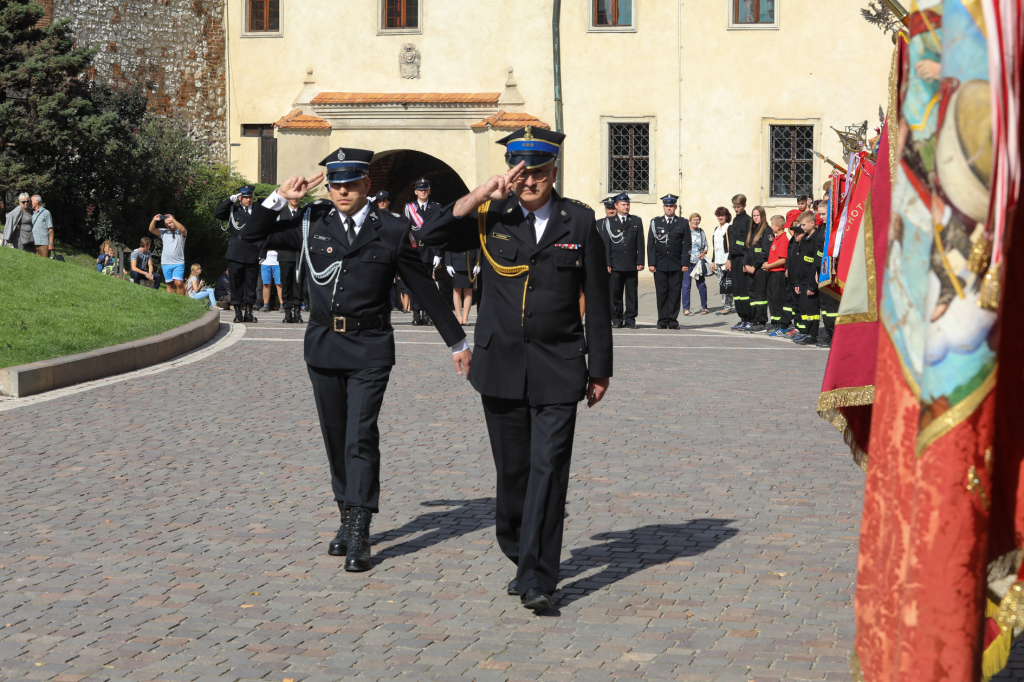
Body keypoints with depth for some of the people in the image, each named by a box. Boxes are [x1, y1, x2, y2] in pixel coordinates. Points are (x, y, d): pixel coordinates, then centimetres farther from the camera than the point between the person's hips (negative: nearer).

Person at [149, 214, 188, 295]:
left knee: (179, 283, -16)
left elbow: (183, 229, -20)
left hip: (178, 263, -4)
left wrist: (172, 219, -23)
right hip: (166, 263, 4)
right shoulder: (164, 232, 15)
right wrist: (154, 220, -11)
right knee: (170, 284, 7)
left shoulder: (181, 232, 4)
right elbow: (151, 229, 7)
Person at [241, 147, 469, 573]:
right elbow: (252, 236, 10)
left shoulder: (392, 231, -2)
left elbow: (425, 289, 4)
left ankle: (359, 537, -7)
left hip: (370, 349, -3)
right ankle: (348, 519, 24)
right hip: (323, 345, 3)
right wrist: (280, 198, -4)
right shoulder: (312, 223, 4)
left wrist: (457, 341, 7)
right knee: (335, 437, 11)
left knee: (360, 437, -9)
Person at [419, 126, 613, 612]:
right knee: (512, 469, 9)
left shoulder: (578, 221, 1)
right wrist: (480, 196, -14)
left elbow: (597, 299, 5)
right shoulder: (492, 218, 4)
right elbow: (431, 237, -7)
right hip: (501, 365, 2)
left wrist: (600, 369, 4)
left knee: (548, 470, -9)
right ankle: (522, 558, 27)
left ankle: (537, 579, -9)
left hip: (557, 368, -2)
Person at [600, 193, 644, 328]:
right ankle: (616, 319, 7)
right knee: (615, 293, 0)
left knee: (631, 292, 1)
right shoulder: (609, 222, 7)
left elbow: (640, 243, 8)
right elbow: (605, 244, 3)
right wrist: (607, 263, -5)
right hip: (615, 265, -1)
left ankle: (630, 318, 6)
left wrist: (640, 262, -1)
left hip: (632, 265, 1)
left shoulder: (636, 221, 12)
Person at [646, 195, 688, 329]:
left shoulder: (682, 224, 7)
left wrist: (685, 263, -5)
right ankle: (662, 321, 6)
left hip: (676, 265, -1)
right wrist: (651, 263, -2)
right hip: (660, 265, 1)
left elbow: (686, 245, 4)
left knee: (674, 292, -1)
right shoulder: (655, 222, 9)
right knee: (661, 293, 1)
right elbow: (651, 244, 6)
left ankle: (673, 320, 4)